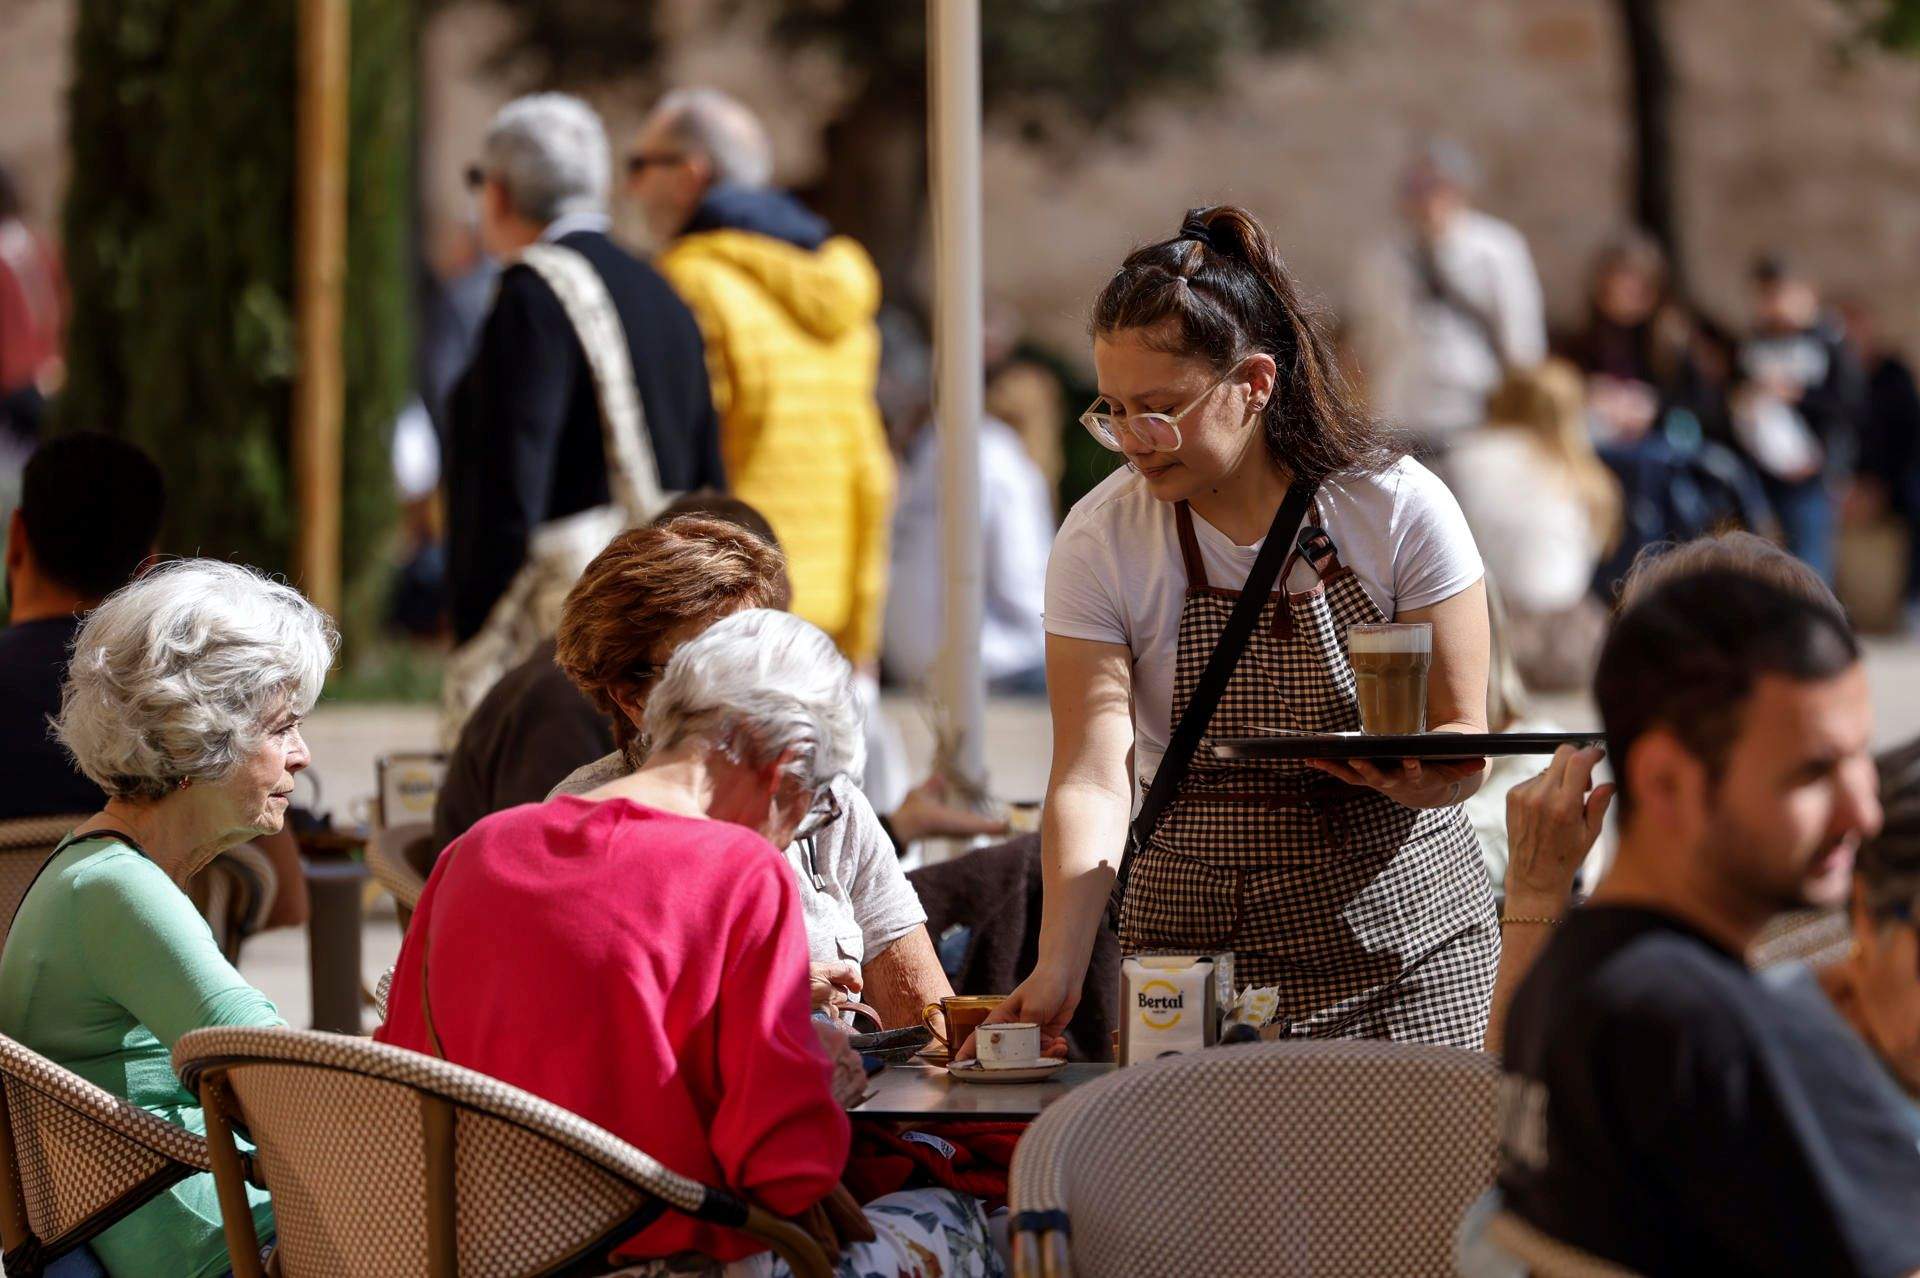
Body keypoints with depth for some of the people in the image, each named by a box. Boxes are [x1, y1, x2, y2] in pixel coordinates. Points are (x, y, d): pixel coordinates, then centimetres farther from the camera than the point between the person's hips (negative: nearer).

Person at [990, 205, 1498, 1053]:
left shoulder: (1398, 509, -9)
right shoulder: (1100, 544, -7)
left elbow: (1463, 746, -5)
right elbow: (1093, 776, -15)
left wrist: (1406, 772, -30)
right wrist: (1058, 972, -29)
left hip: (1406, 932, 0)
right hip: (1200, 943, 1)